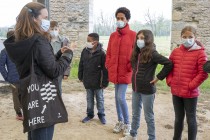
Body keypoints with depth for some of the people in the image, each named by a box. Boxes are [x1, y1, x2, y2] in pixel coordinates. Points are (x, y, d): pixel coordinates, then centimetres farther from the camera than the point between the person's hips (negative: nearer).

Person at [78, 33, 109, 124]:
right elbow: (81, 65, 9)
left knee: (100, 99, 12)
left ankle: (101, 114, 28)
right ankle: (90, 114, 32)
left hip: (98, 81, -4)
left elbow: (105, 69, -15)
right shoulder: (85, 51, -1)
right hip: (87, 81, 4)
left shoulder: (101, 53, -17)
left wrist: (105, 82, -14)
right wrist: (80, 76, 10)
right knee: (89, 99, 17)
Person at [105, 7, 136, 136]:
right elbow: (109, 53, 13)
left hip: (125, 72, -5)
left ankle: (127, 123, 11)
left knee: (121, 98, -9)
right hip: (114, 72, 6)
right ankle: (120, 121, 29)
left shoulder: (133, 35, -6)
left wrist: (130, 67, -10)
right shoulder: (113, 36, 9)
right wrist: (109, 67, 5)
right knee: (117, 97, 13)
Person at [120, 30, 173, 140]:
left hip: (147, 90, -7)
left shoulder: (152, 54, -16)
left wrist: (158, 77, -16)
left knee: (148, 116, 6)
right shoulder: (137, 53, 6)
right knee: (135, 114, 20)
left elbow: (169, 64, -21)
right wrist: (135, 76, 9)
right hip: (135, 89, 7)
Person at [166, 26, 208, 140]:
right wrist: (170, 81, 2)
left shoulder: (200, 53, -10)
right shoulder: (175, 52, 5)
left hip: (190, 93, -5)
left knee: (191, 119, 9)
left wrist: (191, 85, -15)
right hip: (176, 92, 5)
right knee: (178, 118, 20)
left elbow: (203, 73, -13)